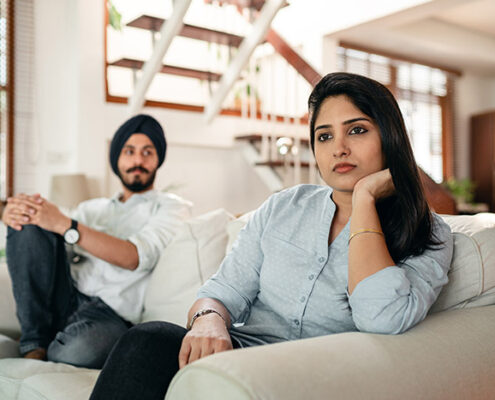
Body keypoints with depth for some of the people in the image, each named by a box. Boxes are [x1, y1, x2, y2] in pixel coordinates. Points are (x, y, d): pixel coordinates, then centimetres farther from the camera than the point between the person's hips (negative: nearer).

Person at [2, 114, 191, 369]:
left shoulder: (171, 207, 10)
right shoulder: (92, 208, 27)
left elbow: (136, 257, -9)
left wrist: (64, 224, -17)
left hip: (111, 311, -5)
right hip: (66, 297, 5)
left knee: (80, 349, -39)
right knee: (29, 225, -15)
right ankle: (34, 344, -15)